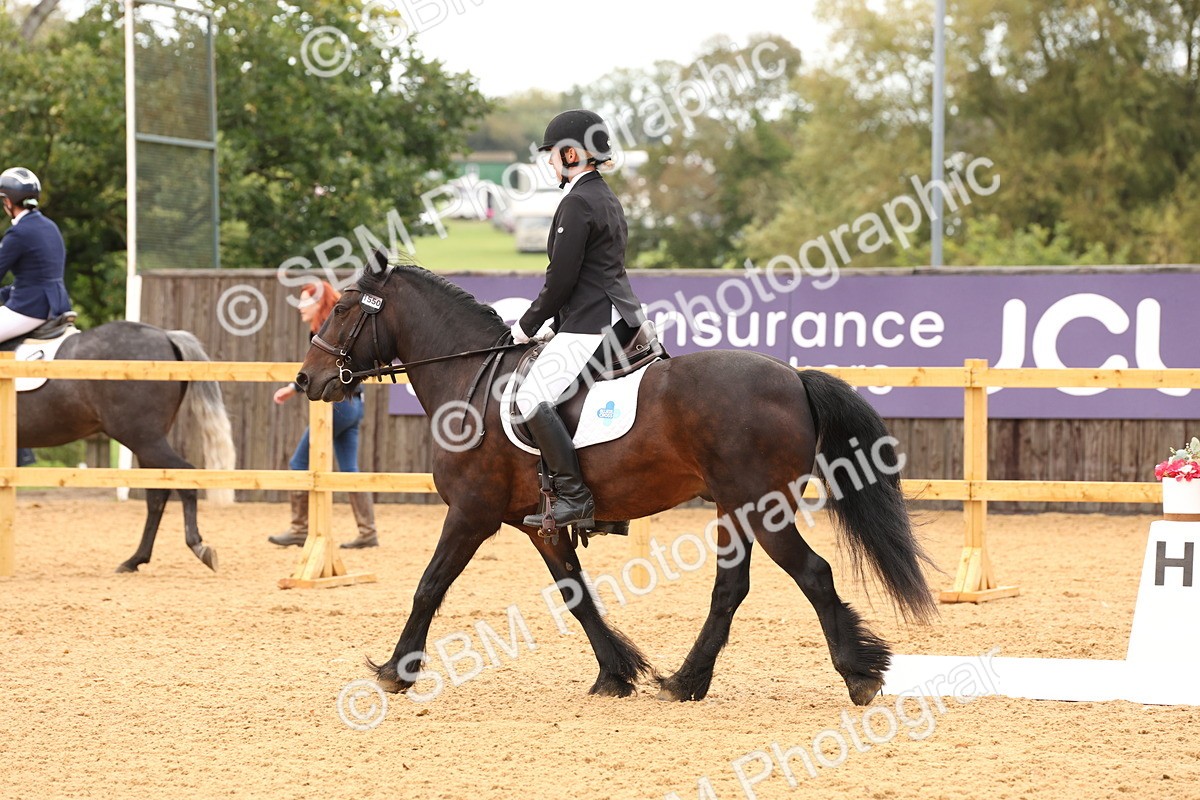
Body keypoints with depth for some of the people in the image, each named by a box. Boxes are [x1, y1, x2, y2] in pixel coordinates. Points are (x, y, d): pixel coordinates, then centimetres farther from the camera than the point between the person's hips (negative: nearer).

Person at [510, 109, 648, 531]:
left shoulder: (578, 203, -13)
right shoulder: (607, 199, 18)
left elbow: (562, 278, -16)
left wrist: (528, 326, -4)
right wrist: (540, 322, 23)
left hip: (591, 324, -11)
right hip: (619, 316, 11)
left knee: (533, 398, -18)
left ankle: (574, 496, -23)